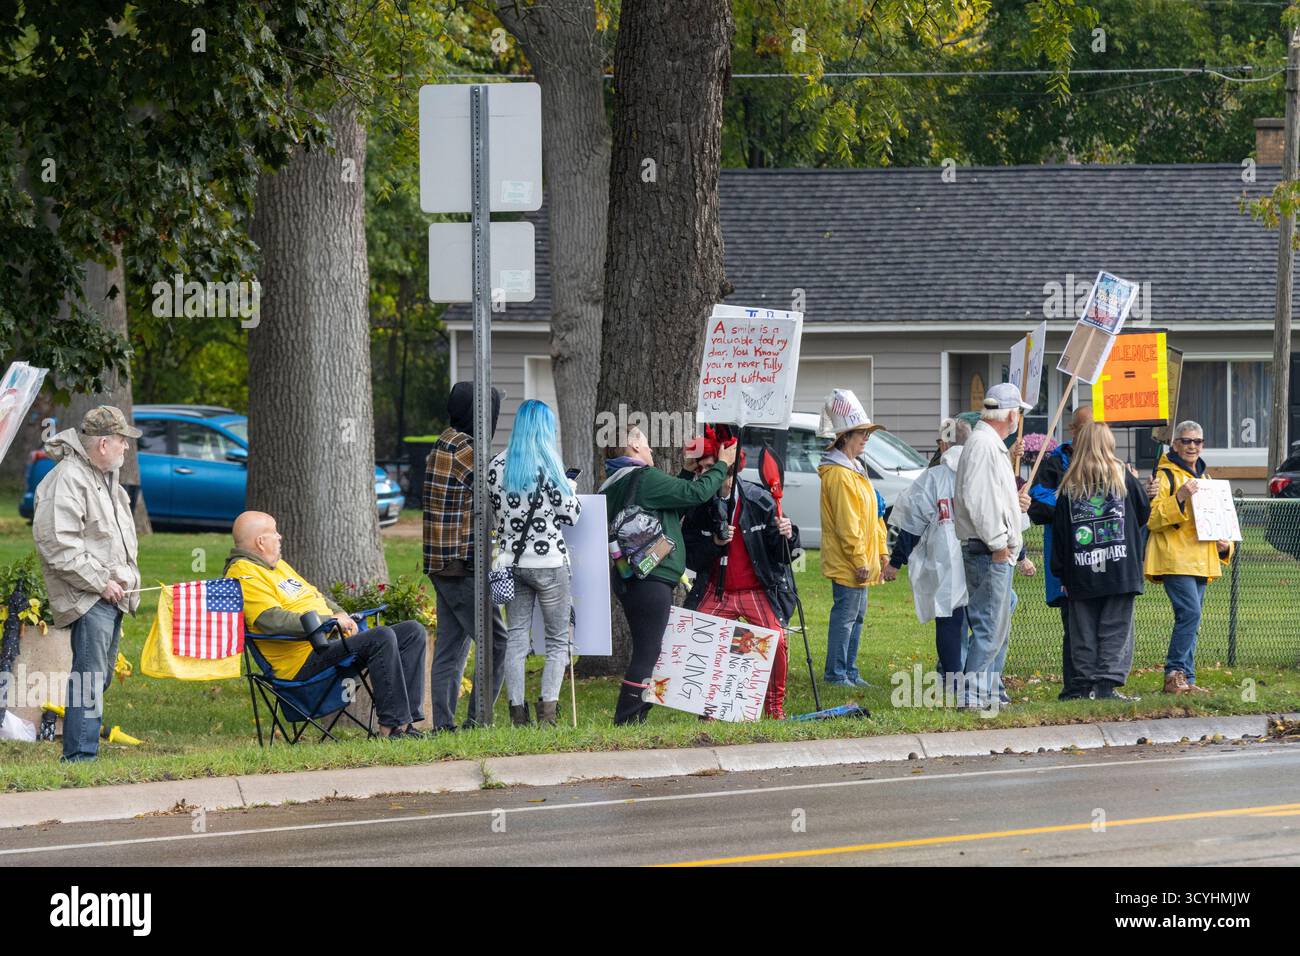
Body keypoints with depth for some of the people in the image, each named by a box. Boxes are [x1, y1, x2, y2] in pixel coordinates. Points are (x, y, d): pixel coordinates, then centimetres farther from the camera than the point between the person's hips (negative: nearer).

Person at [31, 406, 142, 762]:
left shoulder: (106, 477, 17)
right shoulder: (67, 479, -16)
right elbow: (56, 544, -22)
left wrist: (125, 579, 19)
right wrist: (99, 582, -19)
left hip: (112, 595, 10)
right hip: (88, 599, -10)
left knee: (100, 676, 13)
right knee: (89, 676, -14)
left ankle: (81, 750, 20)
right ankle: (80, 755, -14)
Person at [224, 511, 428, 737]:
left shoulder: (277, 564, 23)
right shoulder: (243, 574, -11)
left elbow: (315, 596, 32)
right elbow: (272, 620, -23)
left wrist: (340, 614, 10)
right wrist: (329, 621, -19)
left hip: (333, 640, 11)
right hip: (304, 662, -11)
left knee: (413, 632, 4)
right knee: (382, 637, -29)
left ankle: (407, 719, -5)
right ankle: (393, 725, -24)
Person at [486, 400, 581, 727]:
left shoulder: (498, 465, 3)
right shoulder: (547, 464, -12)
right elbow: (570, 514, -6)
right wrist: (569, 491, 12)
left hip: (511, 561, 5)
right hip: (549, 561, -5)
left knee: (516, 637, 8)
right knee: (558, 639, 4)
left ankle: (518, 713, 4)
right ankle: (547, 710, -7)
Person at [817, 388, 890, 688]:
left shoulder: (854, 470, 17)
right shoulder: (838, 474, -17)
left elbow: (873, 516, 22)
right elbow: (847, 524, -20)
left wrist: (881, 551, 18)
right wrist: (860, 561, -20)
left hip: (861, 561, 10)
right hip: (847, 562, -10)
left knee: (856, 615, 14)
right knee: (845, 615, -7)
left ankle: (849, 672, 21)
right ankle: (835, 674, -3)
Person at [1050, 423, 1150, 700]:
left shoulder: (1068, 484, 3)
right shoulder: (1122, 476, 0)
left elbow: (1059, 528, 3)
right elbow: (1144, 512, 11)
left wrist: (1060, 571, 9)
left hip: (1081, 573, 1)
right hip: (1120, 570, -1)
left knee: (1084, 630, 8)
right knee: (1116, 627, 0)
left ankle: (1085, 682, 7)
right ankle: (1108, 683, -8)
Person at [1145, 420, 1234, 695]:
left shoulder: (1204, 477, 22)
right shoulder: (1165, 475, -4)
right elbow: (1152, 519, -13)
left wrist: (1224, 543, 13)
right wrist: (1179, 497, -25)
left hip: (1201, 559, 8)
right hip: (1175, 558, -8)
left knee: (1190, 619, 6)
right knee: (1189, 613, -19)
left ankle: (1185, 680, 8)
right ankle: (1175, 674, -15)